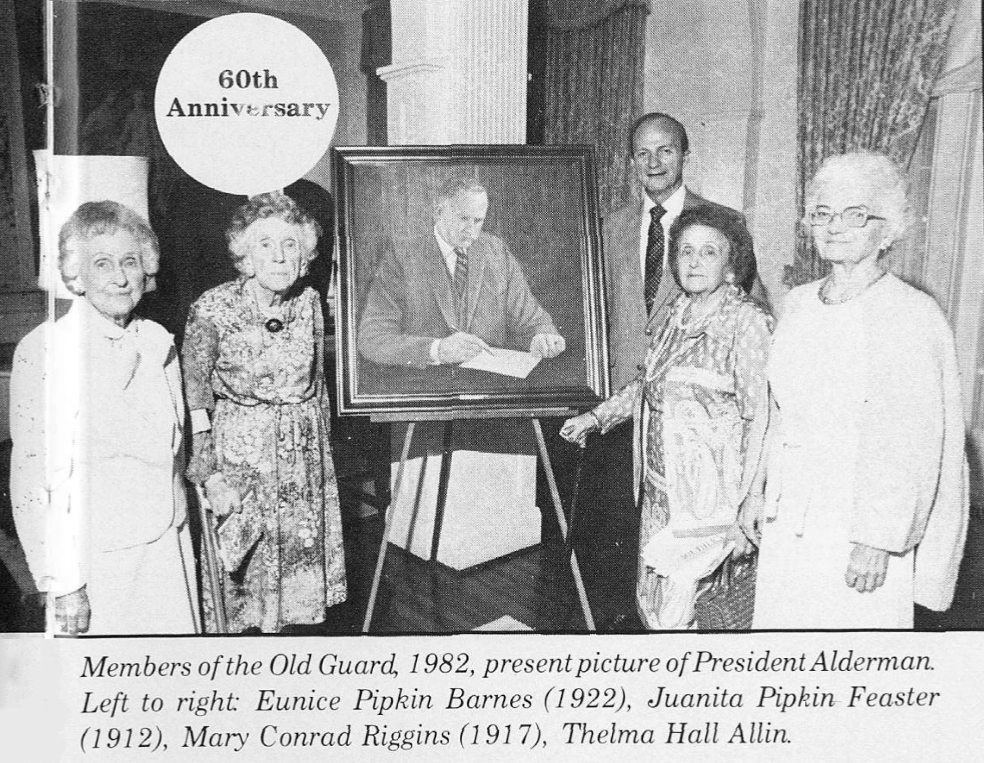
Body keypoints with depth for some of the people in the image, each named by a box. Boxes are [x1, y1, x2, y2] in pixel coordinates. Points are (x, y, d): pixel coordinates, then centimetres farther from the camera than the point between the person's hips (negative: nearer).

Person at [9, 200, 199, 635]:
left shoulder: (158, 343, 6)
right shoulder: (44, 351, -11)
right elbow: (31, 477, -12)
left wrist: (178, 529, 13)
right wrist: (61, 582, -13)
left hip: (168, 549, 5)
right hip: (96, 561, -5)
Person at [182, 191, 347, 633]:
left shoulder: (309, 303, -1)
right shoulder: (212, 310, -13)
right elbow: (195, 402, -9)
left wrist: (322, 457, 12)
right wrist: (209, 475, -12)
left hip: (302, 460, 4)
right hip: (238, 459, -4)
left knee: (297, 565, 13)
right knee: (240, 573, 4)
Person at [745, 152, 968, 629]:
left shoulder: (912, 316, -13)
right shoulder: (798, 304, 7)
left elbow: (913, 450, -16)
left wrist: (879, 542, -17)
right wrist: (760, 492, 13)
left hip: (858, 531, -6)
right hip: (787, 522, 6)